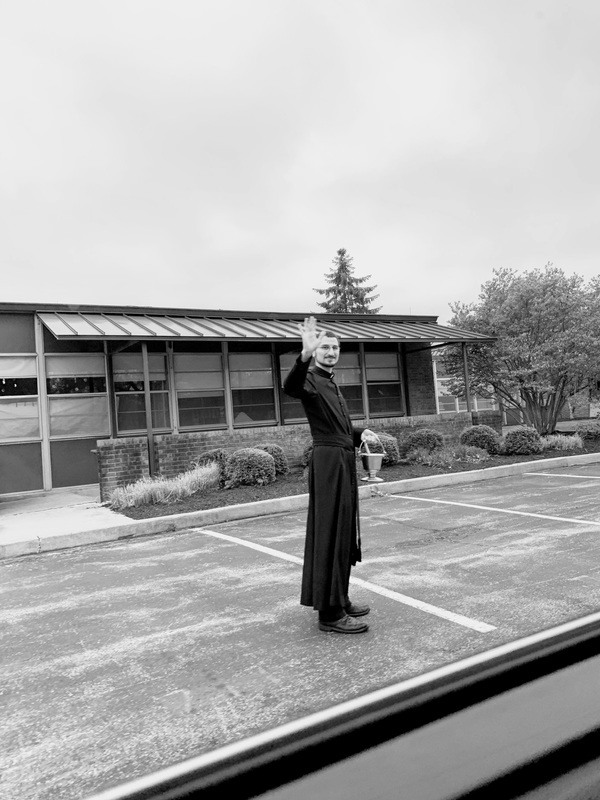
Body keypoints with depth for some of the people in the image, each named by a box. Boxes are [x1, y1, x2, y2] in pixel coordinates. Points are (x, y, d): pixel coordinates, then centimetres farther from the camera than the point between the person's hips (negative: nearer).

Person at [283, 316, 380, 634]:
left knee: (344, 533, 15)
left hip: (344, 463, 10)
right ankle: (329, 613, -1)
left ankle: (339, 599, 27)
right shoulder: (311, 380, -8)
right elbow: (290, 388, -34)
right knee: (330, 535, -7)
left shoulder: (331, 383, 20)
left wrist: (360, 433, 8)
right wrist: (304, 355, -48)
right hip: (327, 462, -10)